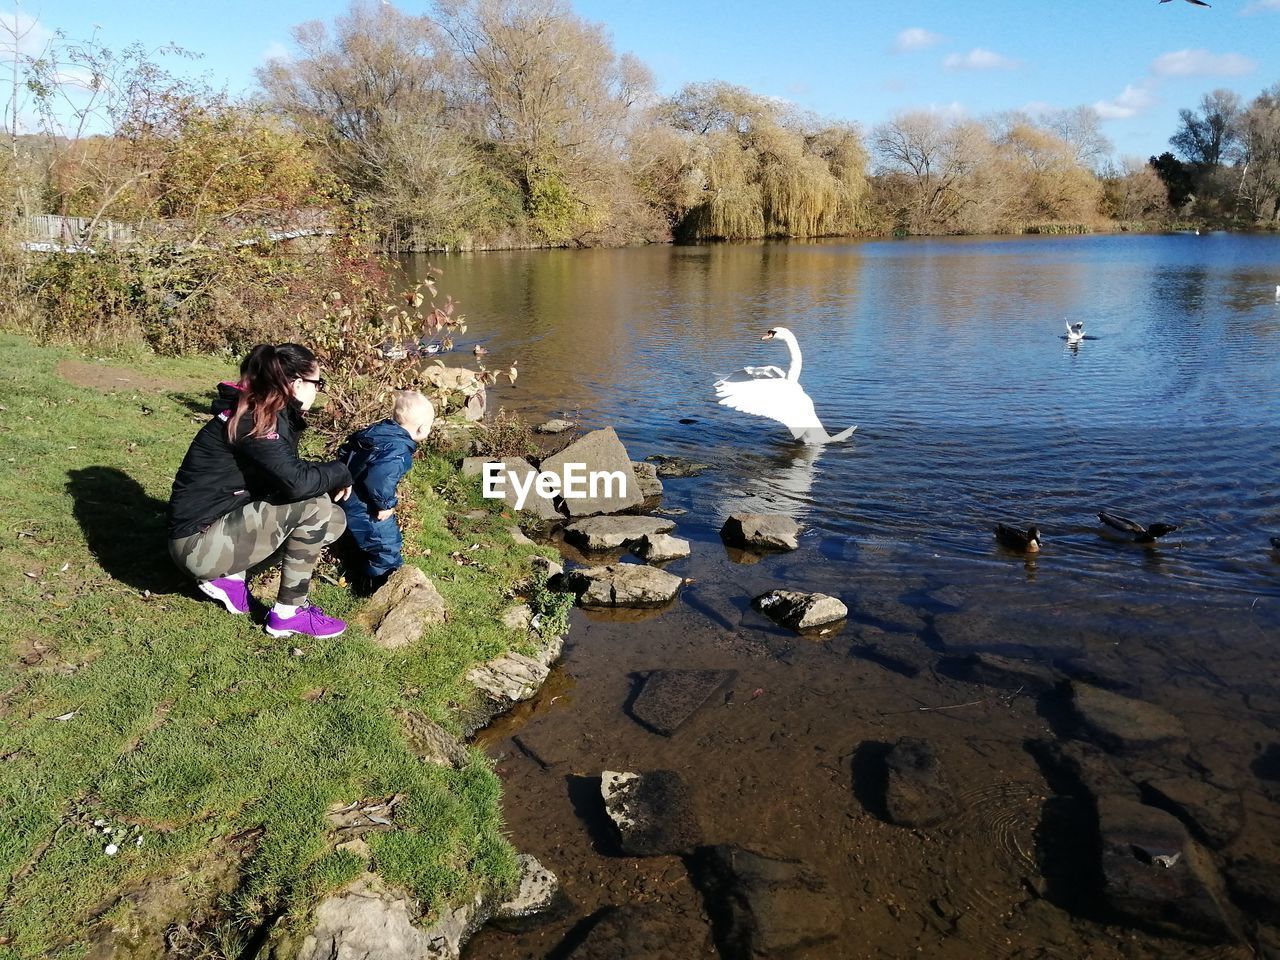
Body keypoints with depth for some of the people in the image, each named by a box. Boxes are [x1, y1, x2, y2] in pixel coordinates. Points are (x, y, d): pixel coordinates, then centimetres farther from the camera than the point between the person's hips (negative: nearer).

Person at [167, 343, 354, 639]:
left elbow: (289, 472, 12)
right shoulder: (252, 422, -22)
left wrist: (331, 478, -5)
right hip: (198, 542, -9)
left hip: (223, 523, 9)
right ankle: (288, 614, -6)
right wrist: (340, 472, -12)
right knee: (313, 508, -20)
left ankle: (229, 575, 9)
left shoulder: (265, 413, 7)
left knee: (331, 521, 4)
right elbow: (297, 482, -31)